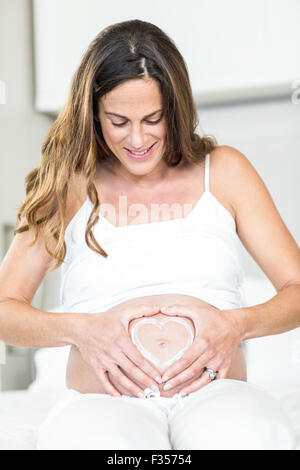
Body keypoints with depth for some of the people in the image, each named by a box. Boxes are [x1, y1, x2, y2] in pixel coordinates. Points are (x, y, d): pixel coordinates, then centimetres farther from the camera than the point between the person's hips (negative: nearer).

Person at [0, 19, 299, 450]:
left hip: (216, 393, 1)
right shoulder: (71, 188, 13)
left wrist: (237, 324, -8)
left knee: (249, 436, -36)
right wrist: (79, 329, -9)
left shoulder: (224, 170, 14)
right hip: (103, 401, 0)